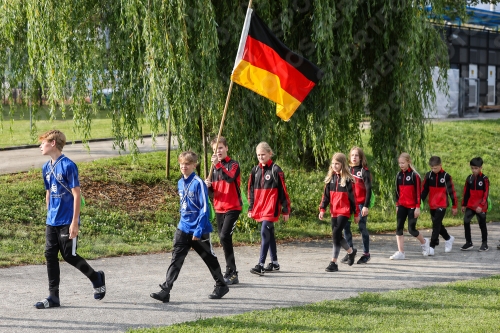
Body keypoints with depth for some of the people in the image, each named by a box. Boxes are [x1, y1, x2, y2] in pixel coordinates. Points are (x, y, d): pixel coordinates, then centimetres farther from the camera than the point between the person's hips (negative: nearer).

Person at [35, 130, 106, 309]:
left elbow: (76, 195, -15)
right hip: (52, 222, 7)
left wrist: (75, 222, -18)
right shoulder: (46, 167, 9)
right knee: (50, 255, 2)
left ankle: (96, 278, 22)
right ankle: (53, 297, 7)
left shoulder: (68, 166, -14)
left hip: (67, 222, -7)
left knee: (69, 255, -2)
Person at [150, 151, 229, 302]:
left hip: (199, 230, -6)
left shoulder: (198, 183, -15)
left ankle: (221, 286, 28)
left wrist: (199, 230, -20)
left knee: (209, 258, 10)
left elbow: (204, 208, -17)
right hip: (183, 229, 6)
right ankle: (165, 291, -9)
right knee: (176, 259, -4)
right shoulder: (180, 183, 7)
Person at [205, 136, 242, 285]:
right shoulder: (214, 167, 13)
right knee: (224, 239, 9)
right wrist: (208, 186, -7)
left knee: (225, 237, -19)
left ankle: (231, 273, -13)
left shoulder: (233, 165, -6)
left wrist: (218, 164, -32)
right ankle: (231, 273, 18)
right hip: (219, 209, 7)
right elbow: (212, 191, 15)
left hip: (232, 208, -7)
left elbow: (230, 178, -27)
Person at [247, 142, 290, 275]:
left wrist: (286, 210, -5)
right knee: (269, 234, 15)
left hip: (271, 209, -6)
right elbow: (251, 191, 18)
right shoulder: (255, 170, 11)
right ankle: (274, 263, 25)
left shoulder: (276, 170, -6)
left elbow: (283, 191, -5)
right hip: (259, 209, 7)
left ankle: (261, 265, -18)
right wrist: (251, 208, 15)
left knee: (264, 233, -15)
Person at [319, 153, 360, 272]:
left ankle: (334, 262, -10)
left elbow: (352, 197, -4)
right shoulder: (330, 178, 9)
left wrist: (356, 213, -2)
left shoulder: (347, 179, -7)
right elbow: (326, 195, 12)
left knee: (336, 234, -15)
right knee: (336, 236, 9)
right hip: (334, 212, 6)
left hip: (344, 211, -6)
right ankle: (351, 251, 34)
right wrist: (322, 209, 3)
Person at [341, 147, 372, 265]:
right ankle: (350, 252, 8)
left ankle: (366, 253, 9)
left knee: (362, 227, -1)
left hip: (361, 204, -5)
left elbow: (368, 189, -7)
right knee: (345, 226, -1)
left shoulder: (364, 171, -4)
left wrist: (366, 206, -13)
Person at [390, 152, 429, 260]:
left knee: (411, 229, -3)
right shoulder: (399, 175, 8)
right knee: (399, 228, -5)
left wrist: (418, 207, -13)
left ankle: (424, 242, 26)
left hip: (412, 207, -6)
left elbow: (418, 192, -11)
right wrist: (397, 205, 16)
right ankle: (400, 252, -4)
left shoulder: (414, 175, -10)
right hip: (402, 206, 6)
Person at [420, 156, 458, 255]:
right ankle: (449, 239, 38)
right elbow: (424, 190, 8)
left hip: (442, 205, -5)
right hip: (432, 205, 5)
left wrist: (454, 206, 1)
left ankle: (432, 246, -15)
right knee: (437, 224, 14)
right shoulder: (428, 175, 3)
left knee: (436, 225, -13)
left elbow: (452, 191, -2)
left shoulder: (446, 176, -7)